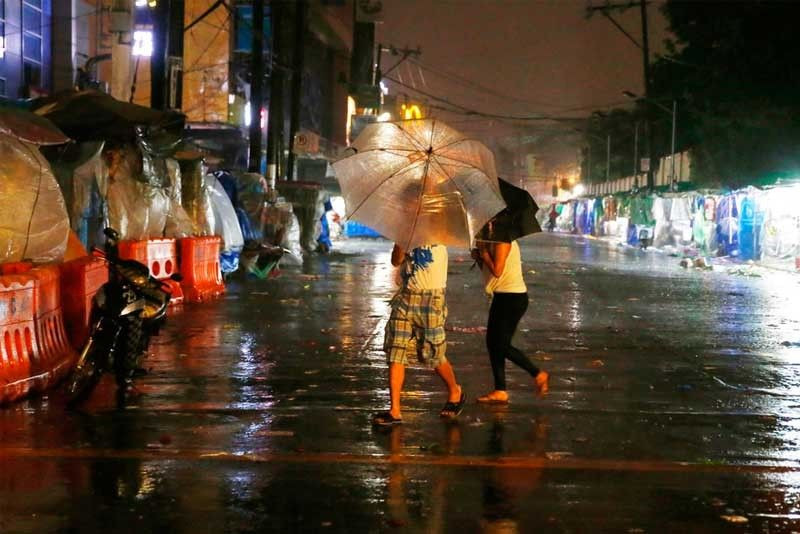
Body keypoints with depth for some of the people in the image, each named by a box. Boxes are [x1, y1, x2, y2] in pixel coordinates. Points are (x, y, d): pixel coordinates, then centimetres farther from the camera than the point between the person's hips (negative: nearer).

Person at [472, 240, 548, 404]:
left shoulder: (502, 241, -15)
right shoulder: (492, 243, 15)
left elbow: (497, 271, -23)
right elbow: (488, 270, 19)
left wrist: (483, 252, -12)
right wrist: (478, 258, 3)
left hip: (513, 297, -10)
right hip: (502, 296, 10)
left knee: (502, 345, -7)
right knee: (493, 343, 9)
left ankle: (538, 375, 7)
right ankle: (500, 392, 13)